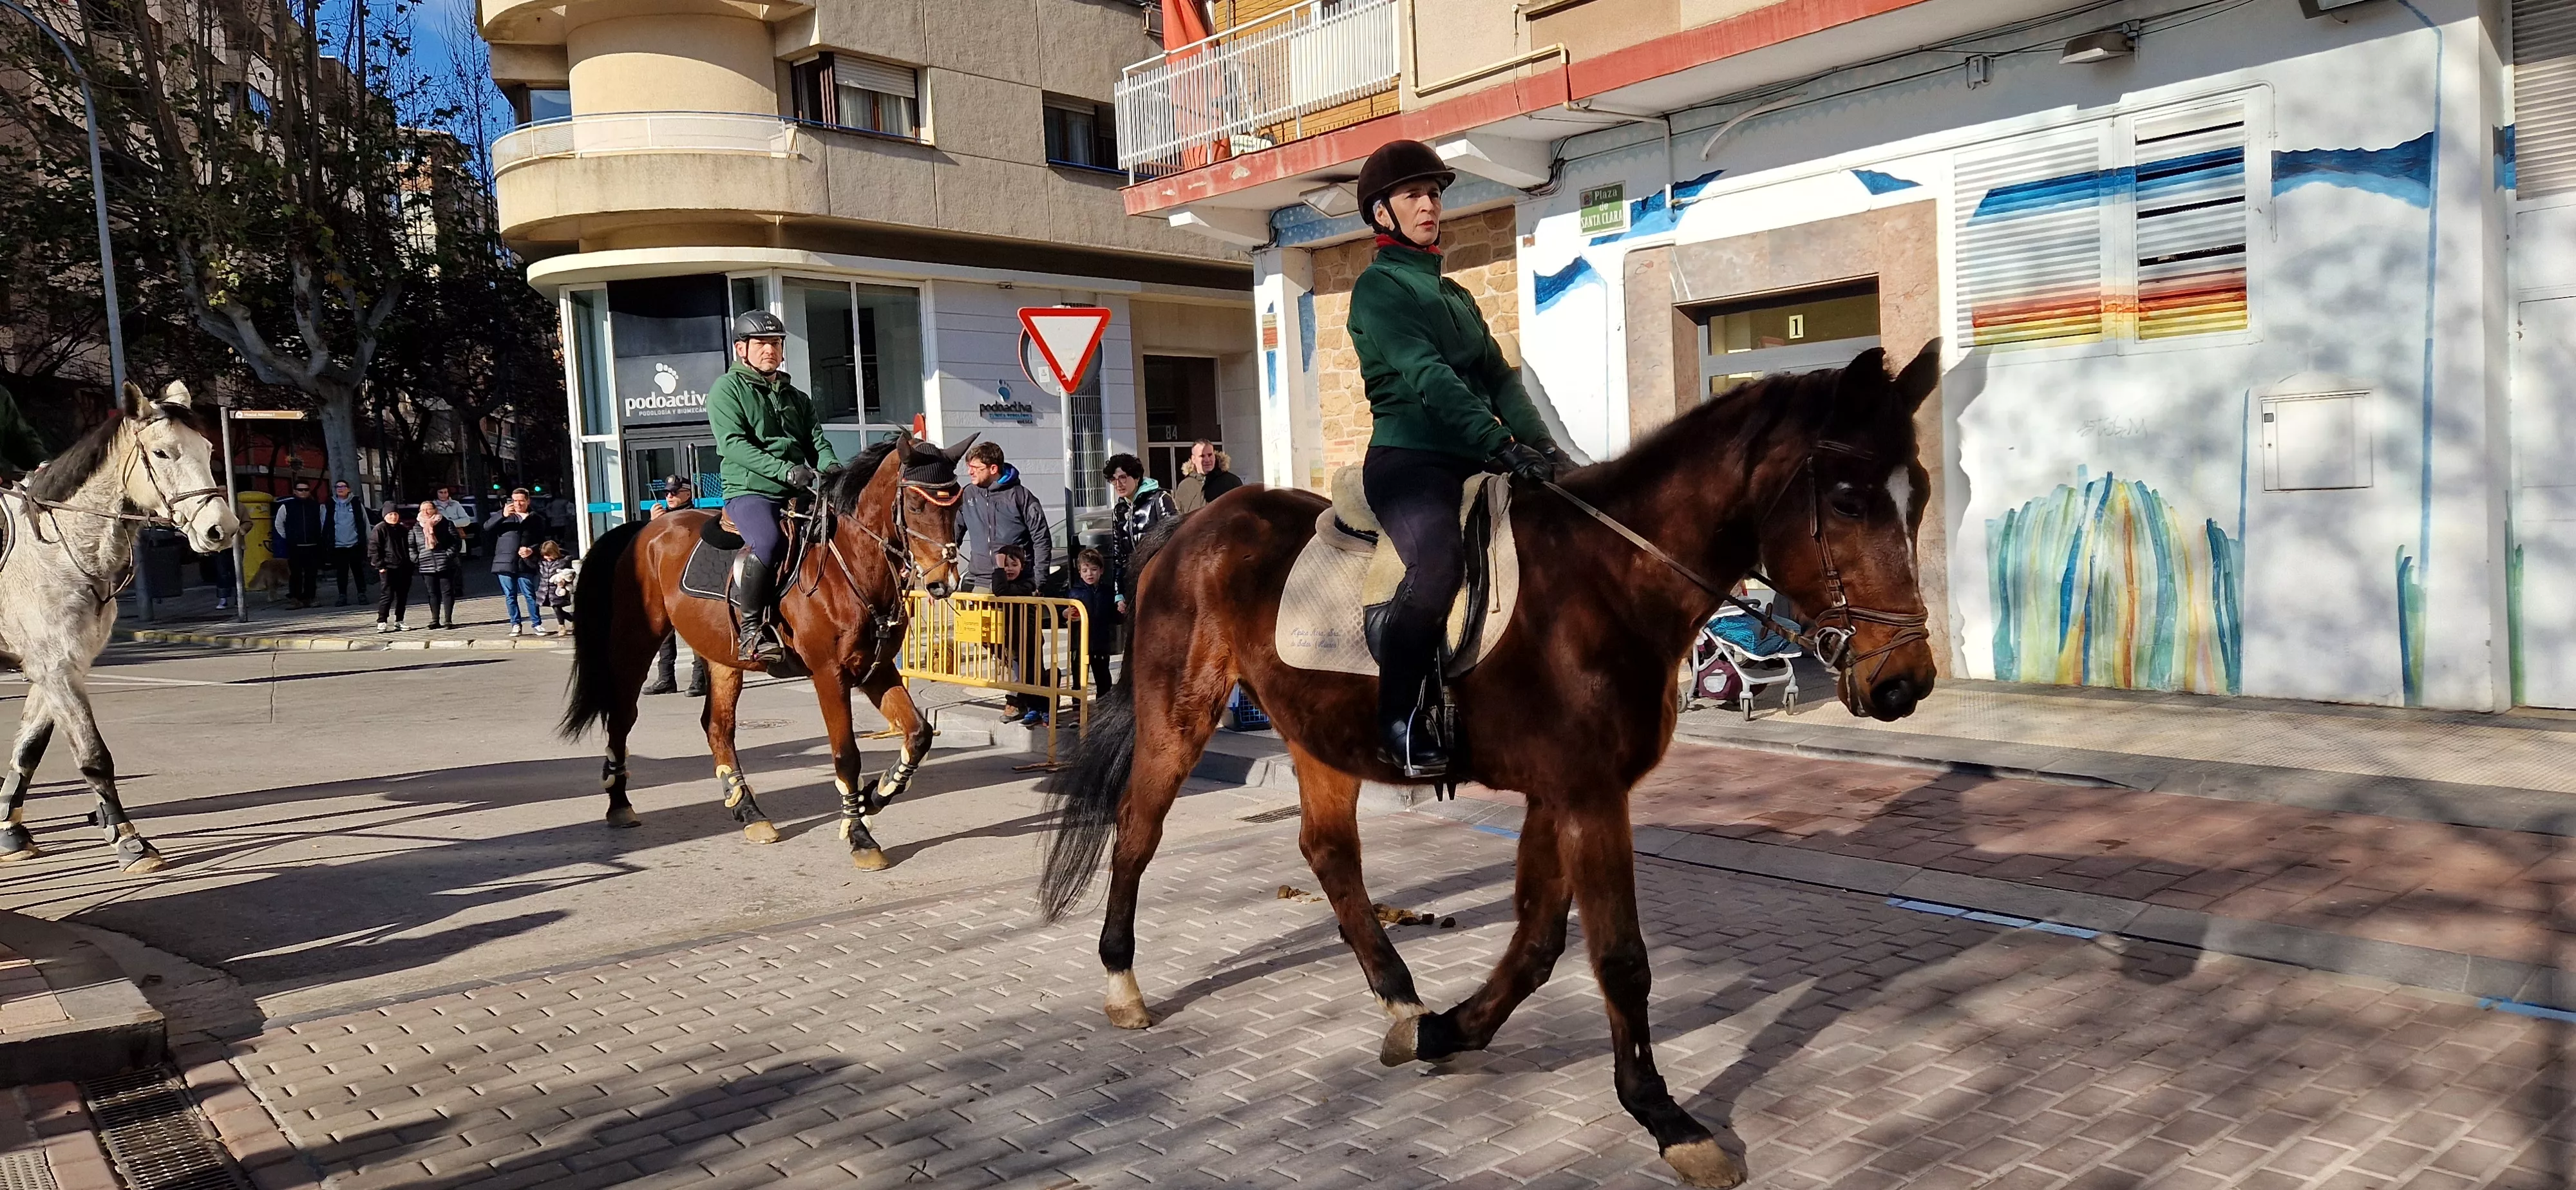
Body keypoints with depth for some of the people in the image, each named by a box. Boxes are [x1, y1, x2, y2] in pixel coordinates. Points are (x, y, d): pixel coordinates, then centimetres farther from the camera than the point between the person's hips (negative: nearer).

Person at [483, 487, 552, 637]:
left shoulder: (536, 519, 8)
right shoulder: (503, 514, 10)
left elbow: (542, 541, 8)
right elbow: (487, 527, -2)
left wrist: (532, 550, -12)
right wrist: (502, 515, -15)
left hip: (525, 564, -1)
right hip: (505, 562, 1)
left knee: (530, 595, -2)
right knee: (510, 596, 5)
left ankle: (536, 623, 7)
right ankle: (515, 625, 12)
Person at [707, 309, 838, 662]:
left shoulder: (797, 398, 24)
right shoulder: (727, 389, 4)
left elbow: (818, 442, 14)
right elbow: (734, 444, -10)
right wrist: (785, 470, -23)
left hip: (800, 494, 7)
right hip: (749, 491, -7)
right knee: (767, 541, -34)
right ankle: (752, 630, -23)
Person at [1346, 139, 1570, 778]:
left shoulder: (1455, 295, 25)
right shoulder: (1378, 286, -1)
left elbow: (1499, 377, 15)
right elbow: (1427, 378, -15)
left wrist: (1541, 444, -2)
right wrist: (1503, 444, -25)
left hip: (1468, 462, 9)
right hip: (1407, 458, -8)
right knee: (1439, 562, -34)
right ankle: (1401, 724, -22)